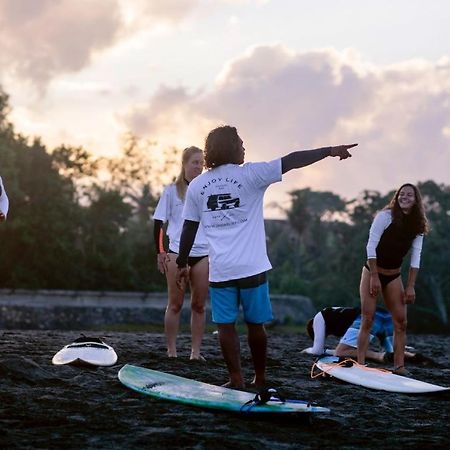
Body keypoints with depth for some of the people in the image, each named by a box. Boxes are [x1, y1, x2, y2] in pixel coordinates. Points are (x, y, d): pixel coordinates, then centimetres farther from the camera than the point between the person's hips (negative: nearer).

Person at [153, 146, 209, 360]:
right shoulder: (172, 191, 3)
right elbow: (158, 223, 3)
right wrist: (160, 253, -4)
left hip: (203, 254, 2)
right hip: (177, 253, -2)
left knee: (199, 305, 2)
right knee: (175, 304, 0)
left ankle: (196, 352, 7)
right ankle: (171, 351, 5)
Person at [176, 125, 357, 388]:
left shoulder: (196, 186, 6)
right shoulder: (249, 175, -4)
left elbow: (189, 229, 10)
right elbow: (290, 161, -6)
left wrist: (182, 264, 19)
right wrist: (330, 150, -2)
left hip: (220, 270, 2)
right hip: (252, 268, -2)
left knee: (226, 325, 4)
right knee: (255, 324, 10)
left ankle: (236, 379, 0)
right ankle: (260, 379, 18)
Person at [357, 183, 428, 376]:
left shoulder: (417, 225, -1)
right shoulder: (385, 216, -14)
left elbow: (415, 258, -1)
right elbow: (371, 246, -16)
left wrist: (410, 287, -7)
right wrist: (374, 277, -19)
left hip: (393, 276, 5)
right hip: (372, 272, -4)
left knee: (401, 321, -2)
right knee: (368, 320, -9)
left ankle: (399, 366, 4)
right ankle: (360, 365, -9)